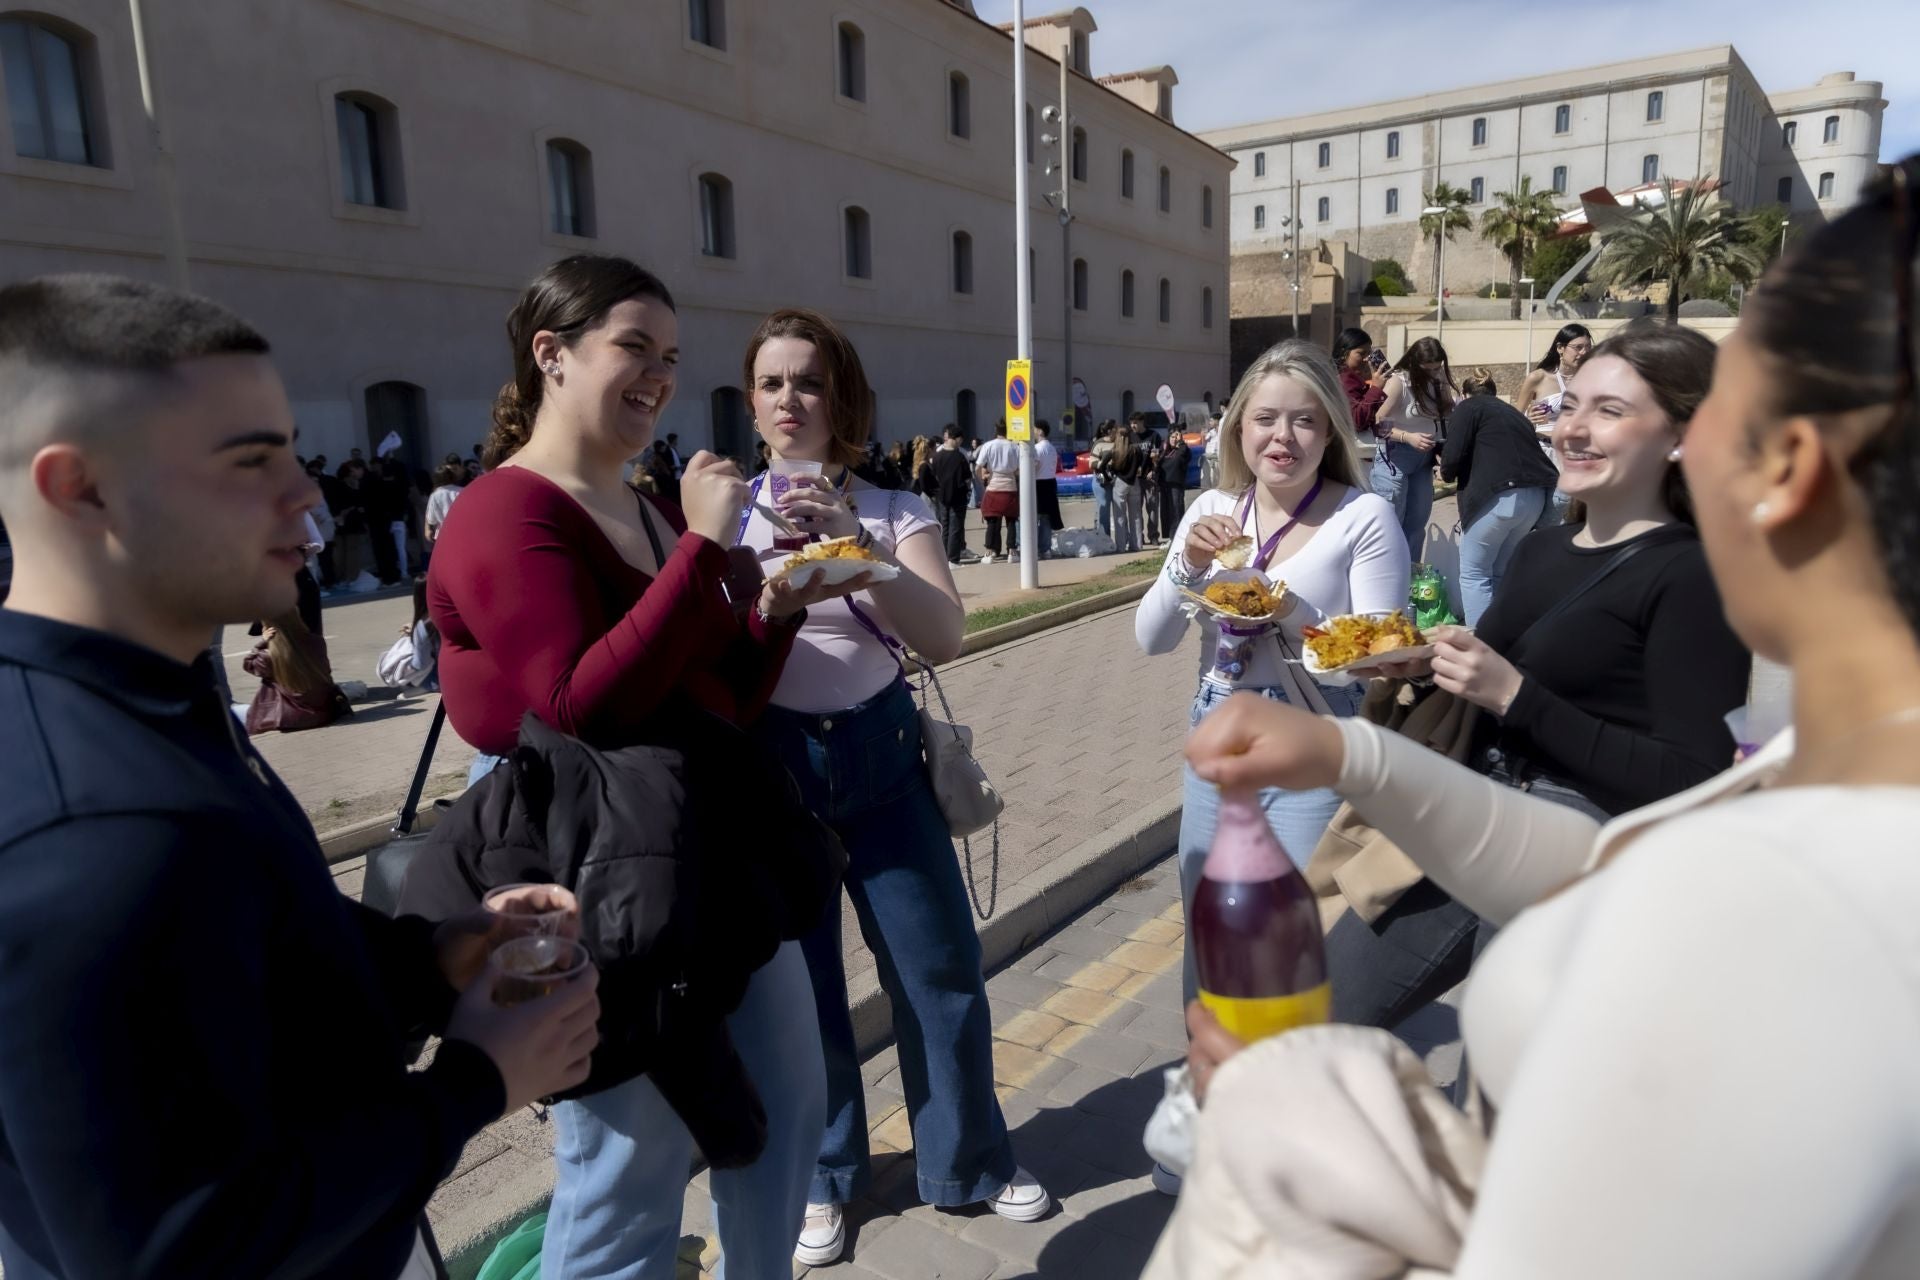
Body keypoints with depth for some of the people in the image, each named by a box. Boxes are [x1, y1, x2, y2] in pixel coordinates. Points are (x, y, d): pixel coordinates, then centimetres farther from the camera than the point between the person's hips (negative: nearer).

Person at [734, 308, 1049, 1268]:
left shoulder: (893, 511, -2)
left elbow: (944, 637, -16)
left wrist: (860, 547, -29)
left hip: (879, 753, 1)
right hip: (767, 760, 0)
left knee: (940, 968, 8)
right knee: (797, 984, 10)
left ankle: (969, 1160, 33)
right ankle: (824, 1177, 34)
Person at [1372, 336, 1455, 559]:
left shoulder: (1436, 378, 5)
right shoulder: (1398, 382, -14)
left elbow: (1447, 413, 3)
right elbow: (1378, 424, -18)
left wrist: (1445, 382, -5)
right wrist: (1408, 437, -27)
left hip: (1424, 457, 7)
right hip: (1395, 456, -7)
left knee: (1417, 523, 12)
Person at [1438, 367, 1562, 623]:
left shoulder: (1468, 407, 7)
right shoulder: (1513, 412, 27)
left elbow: (1453, 456, -5)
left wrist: (1446, 473, 17)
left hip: (1500, 496, -7)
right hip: (1535, 497, 7)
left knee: (1474, 573, 2)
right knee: (1500, 573, 17)